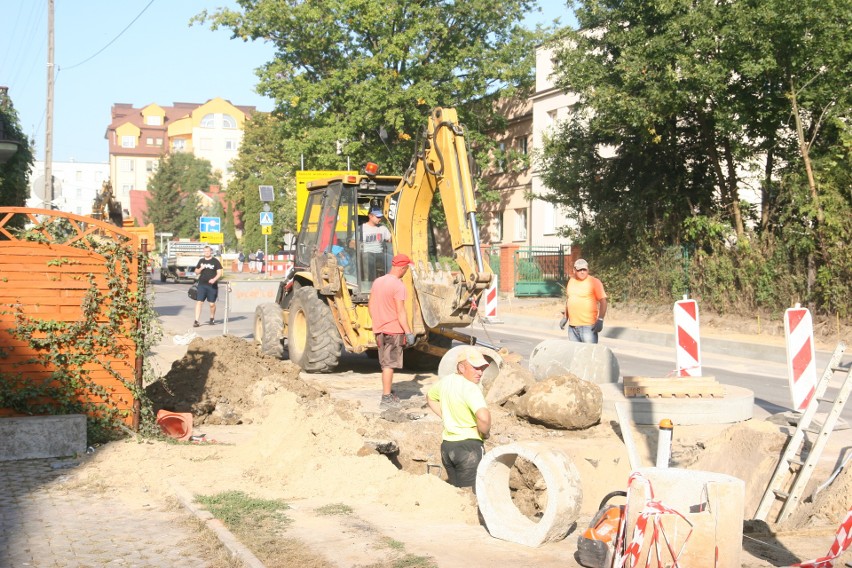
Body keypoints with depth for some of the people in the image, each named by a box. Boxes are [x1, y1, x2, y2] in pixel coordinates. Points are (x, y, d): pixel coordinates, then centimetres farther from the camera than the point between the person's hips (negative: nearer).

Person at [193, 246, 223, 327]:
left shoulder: (215, 261, 1)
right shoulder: (201, 261, 12)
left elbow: (219, 273, -3)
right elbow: (196, 272, 17)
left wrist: (214, 279, -21)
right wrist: (200, 269, -5)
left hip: (212, 286, -2)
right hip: (201, 285, 2)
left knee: (212, 304, 4)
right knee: (199, 302, -7)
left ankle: (212, 319, 28)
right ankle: (196, 321, -9)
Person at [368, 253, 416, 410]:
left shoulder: (378, 281, 7)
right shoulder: (398, 285, -16)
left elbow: (370, 307, 13)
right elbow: (400, 312, -20)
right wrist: (408, 332, -17)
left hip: (380, 329, 7)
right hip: (394, 330, -7)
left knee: (385, 363, 18)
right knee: (389, 364, -3)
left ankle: (389, 393, 30)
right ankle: (386, 399, -2)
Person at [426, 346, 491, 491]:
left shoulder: (446, 381, 7)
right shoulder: (470, 388, -19)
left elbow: (430, 397, 28)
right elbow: (483, 416, -34)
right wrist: (485, 433, -13)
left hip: (447, 445, 8)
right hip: (469, 445, -8)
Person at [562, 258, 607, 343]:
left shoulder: (594, 282, -6)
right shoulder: (571, 281, 13)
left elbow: (603, 301, -9)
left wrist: (600, 320, -17)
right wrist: (565, 317, 23)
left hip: (588, 326, -6)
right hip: (572, 326, 6)